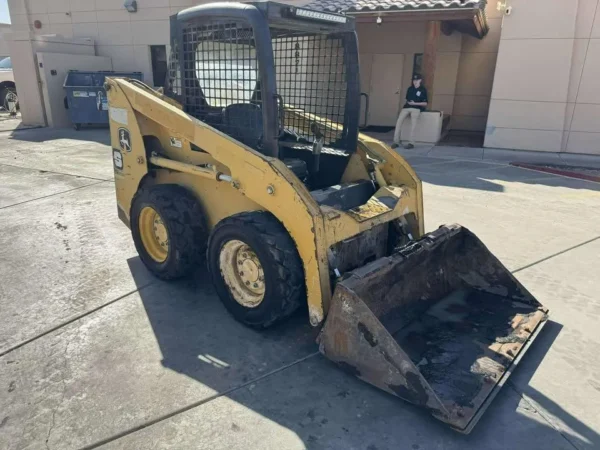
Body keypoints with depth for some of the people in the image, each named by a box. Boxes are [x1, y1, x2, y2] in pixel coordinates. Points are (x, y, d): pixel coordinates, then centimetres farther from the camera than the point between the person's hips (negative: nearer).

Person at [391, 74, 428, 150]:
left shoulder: (423, 90, 4)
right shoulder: (410, 89, 18)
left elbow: (425, 103, 1)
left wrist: (414, 103, -10)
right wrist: (407, 103, 5)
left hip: (416, 108, -4)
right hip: (407, 107, 4)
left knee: (413, 122, -28)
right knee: (399, 121, -20)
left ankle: (411, 143, -29)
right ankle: (396, 142, -22)